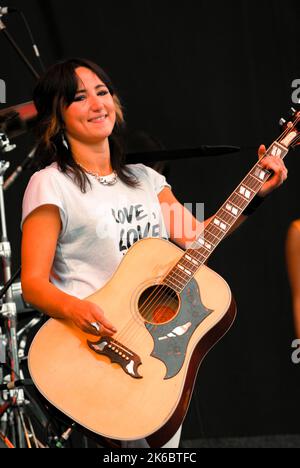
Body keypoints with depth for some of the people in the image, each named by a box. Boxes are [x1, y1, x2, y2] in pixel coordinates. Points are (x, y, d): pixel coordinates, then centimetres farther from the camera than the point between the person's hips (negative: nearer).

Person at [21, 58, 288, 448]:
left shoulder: (143, 179, 16)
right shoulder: (51, 185, -4)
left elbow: (197, 238, 9)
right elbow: (33, 282, -9)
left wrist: (256, 194, 1)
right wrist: (73, 308, -29)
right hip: (94, 350, -6)